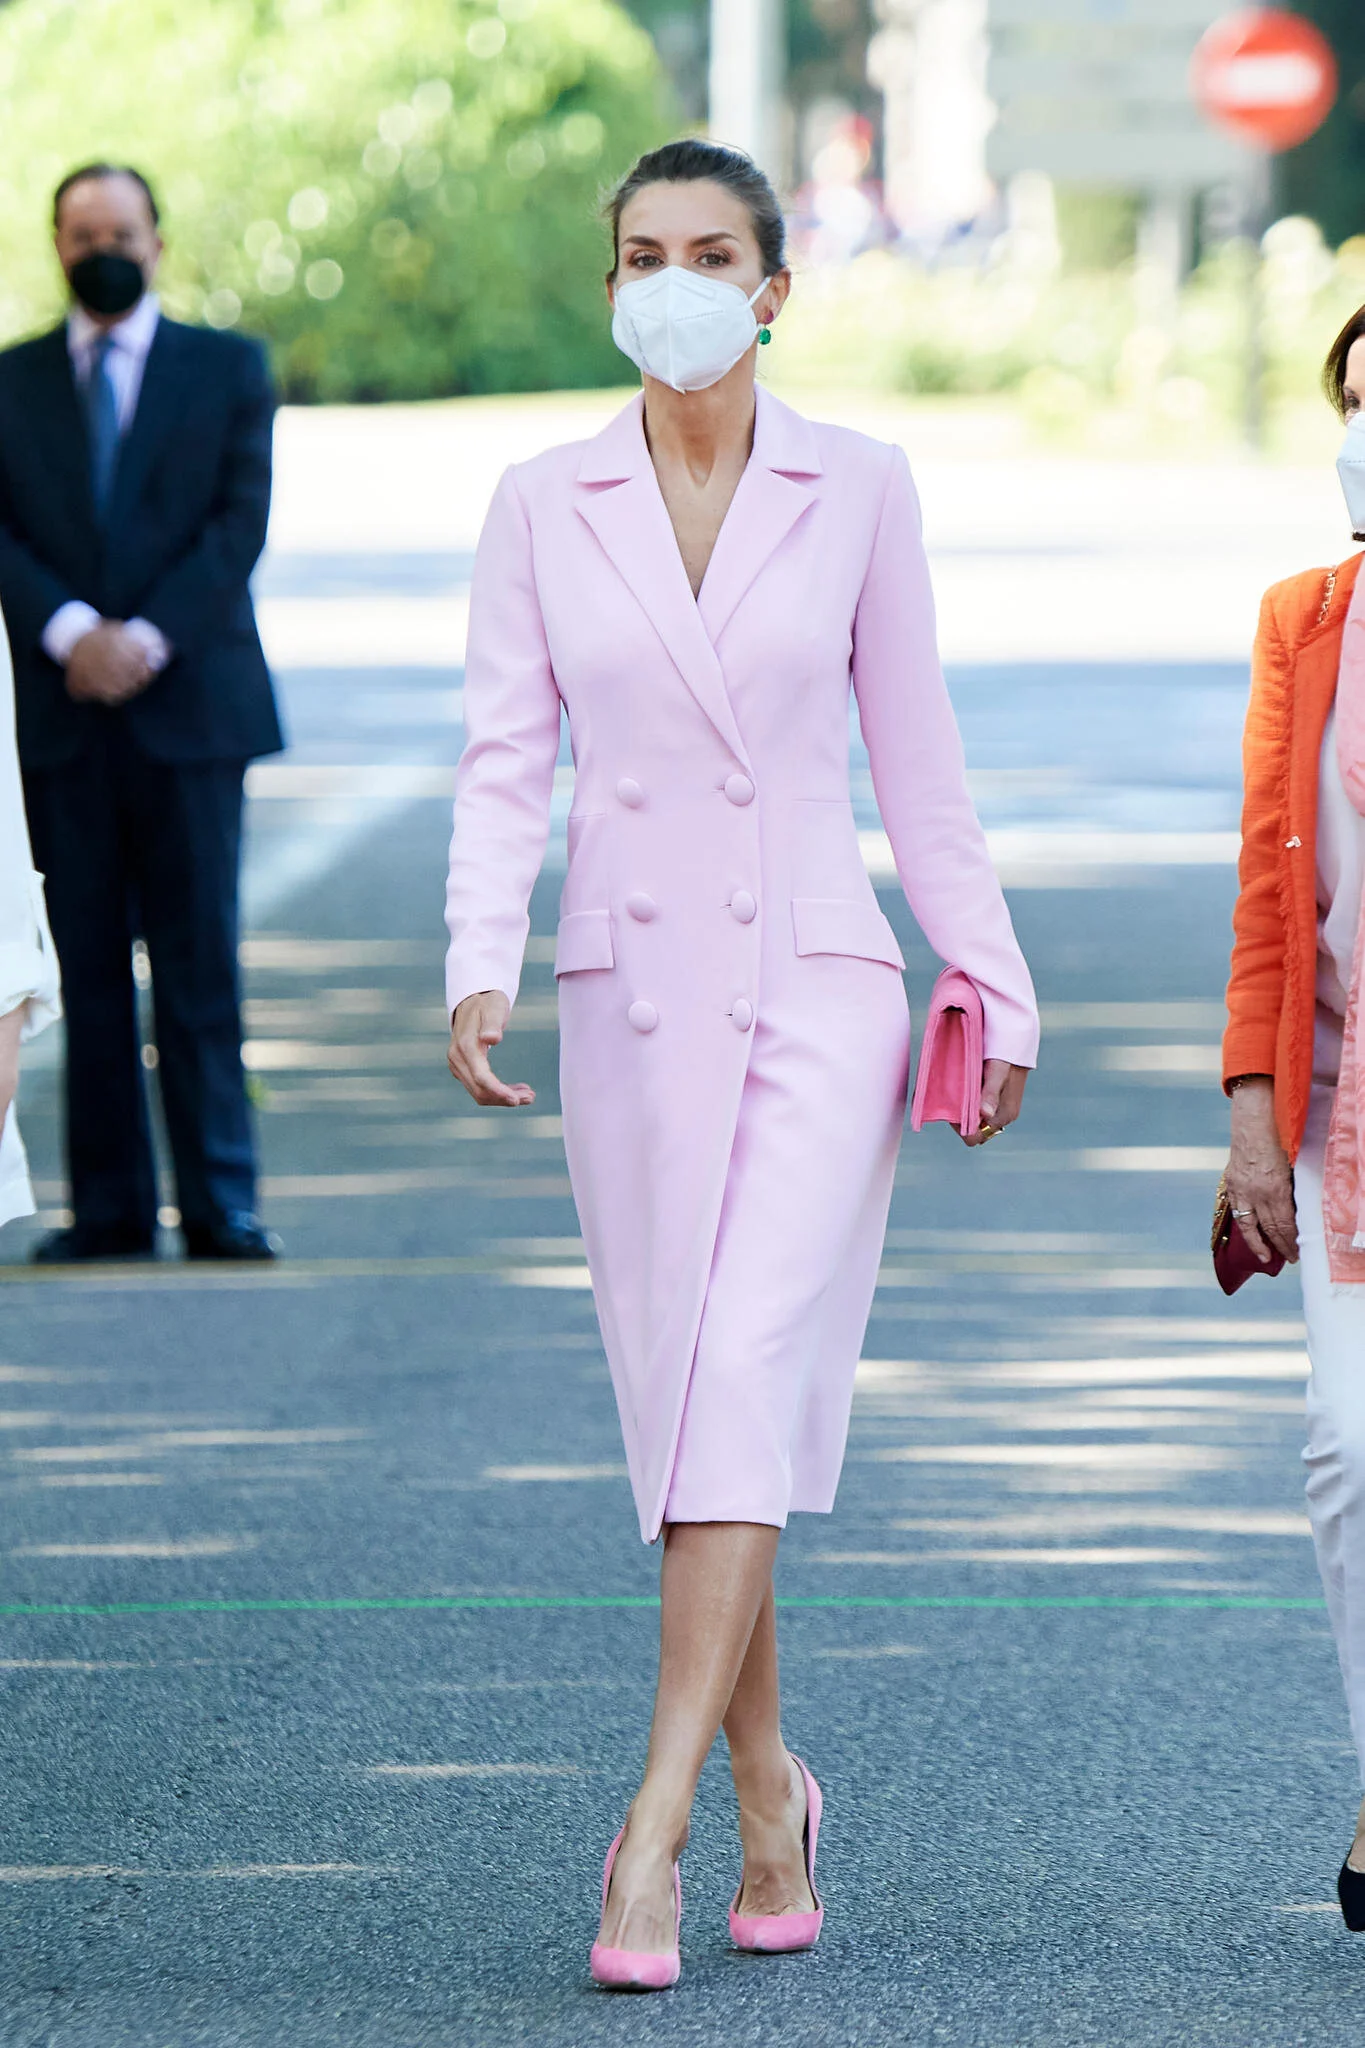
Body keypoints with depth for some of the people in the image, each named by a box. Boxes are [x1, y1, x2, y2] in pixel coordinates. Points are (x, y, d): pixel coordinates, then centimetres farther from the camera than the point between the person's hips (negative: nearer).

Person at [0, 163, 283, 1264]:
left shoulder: (228, 369, 8)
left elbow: (241, 521, -1)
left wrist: (147, 637, -13)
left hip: (187, 702, -1)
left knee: (199, 962, -2)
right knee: (91, 967, 2)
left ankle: (221, 1202, 2)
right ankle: (112, 1206, 6)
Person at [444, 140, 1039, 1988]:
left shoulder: (858, 491, 1)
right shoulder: (542, 507, 4)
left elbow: (914, 756, 8)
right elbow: (504, 762, 1)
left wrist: (994, 983, 10)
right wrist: (481, 969, -14)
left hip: (819, 987, -2)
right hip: (632, 1001, 2)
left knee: (750, 1381, -15)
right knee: (682, 1405, 7)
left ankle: (657, 1825, -19)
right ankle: (769, 1791, 23)